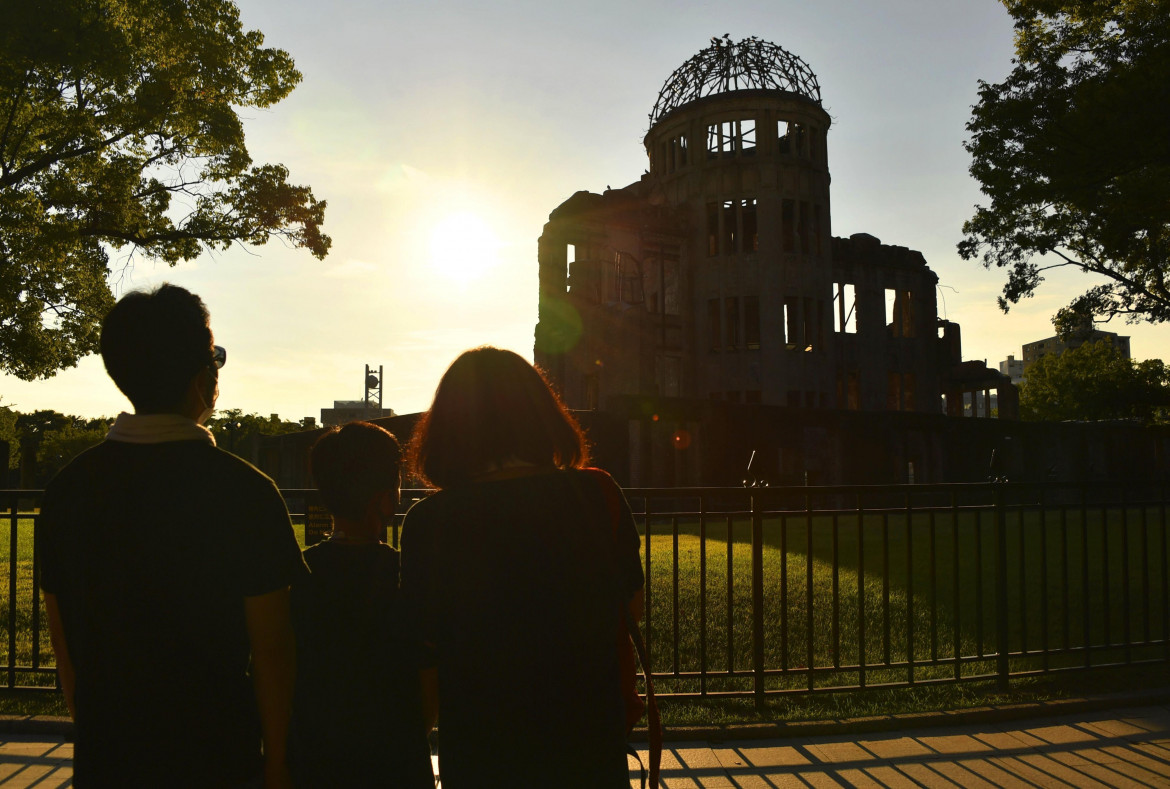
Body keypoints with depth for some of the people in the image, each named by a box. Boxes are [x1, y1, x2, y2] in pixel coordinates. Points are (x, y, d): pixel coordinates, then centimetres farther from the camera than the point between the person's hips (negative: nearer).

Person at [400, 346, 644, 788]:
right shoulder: (598, 495, -13)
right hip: (590, 738, 1)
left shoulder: (427, 522, -18)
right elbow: (631, 607, 0)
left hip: (479, 751, -1)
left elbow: (428, 639, -6)